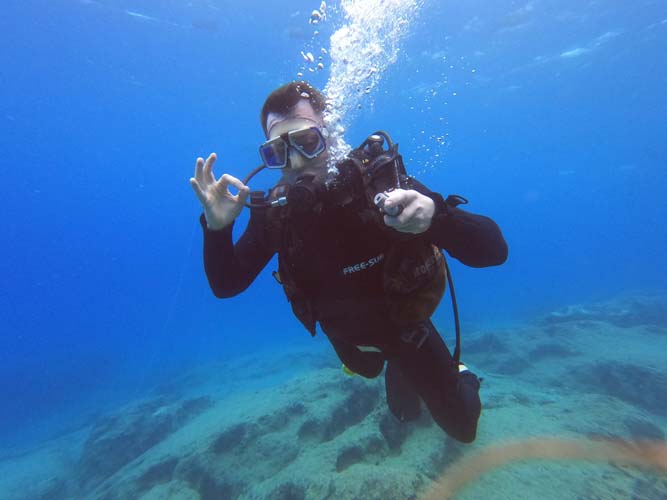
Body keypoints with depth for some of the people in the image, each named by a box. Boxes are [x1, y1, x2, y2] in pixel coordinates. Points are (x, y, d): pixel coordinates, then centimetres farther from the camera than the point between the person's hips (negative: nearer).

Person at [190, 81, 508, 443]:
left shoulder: (380, 181, -32)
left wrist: (435, 215, -55)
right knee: (369, 370, 37)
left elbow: (493, 250, -34)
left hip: (406, 326, -3)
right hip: (346, 336, 4)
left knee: (463, 427, 14)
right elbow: (225, 285, -14)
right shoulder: (275, 211, -22)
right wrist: (217, 227, -31)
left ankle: (459, 376, 44)